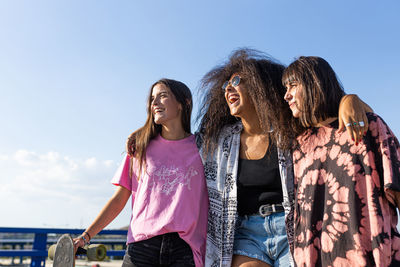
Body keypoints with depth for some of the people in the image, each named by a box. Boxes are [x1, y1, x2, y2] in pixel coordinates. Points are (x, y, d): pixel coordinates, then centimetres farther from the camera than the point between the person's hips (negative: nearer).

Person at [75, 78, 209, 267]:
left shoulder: (200, 149, 6)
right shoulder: (140, 147, 10)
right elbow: (119, 200, 11)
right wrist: (86, 236, 4)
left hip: (184, 250, -1)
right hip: (141, 247, 1)